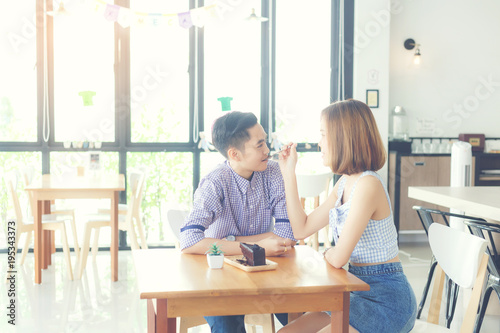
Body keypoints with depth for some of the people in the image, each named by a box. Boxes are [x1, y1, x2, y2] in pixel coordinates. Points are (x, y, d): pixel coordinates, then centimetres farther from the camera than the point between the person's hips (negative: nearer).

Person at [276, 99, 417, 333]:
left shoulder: (368, 185, -21)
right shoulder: (345, 183, 9)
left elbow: (338, 257, -23)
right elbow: (302, 229, 10)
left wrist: (326, 253, 1)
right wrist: (289, 173, 10)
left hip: (387, 299, -9)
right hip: (360, 291, 9)